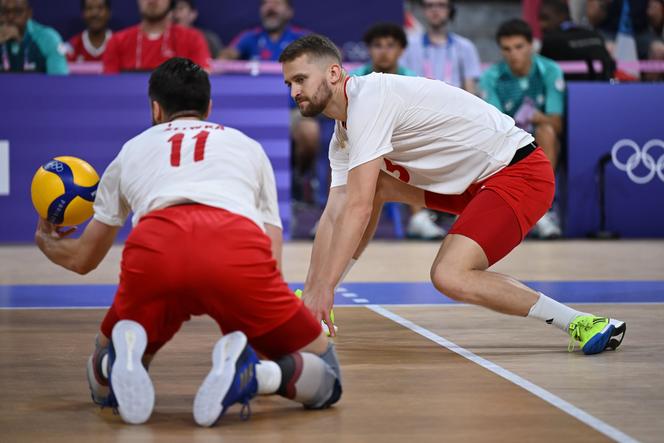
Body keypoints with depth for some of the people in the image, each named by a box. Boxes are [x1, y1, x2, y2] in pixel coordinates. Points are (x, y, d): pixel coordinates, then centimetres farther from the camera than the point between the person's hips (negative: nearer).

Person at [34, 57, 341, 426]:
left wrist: (45, 241, 69)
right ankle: (249, 374, -18)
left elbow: (82, 259, 46)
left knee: (103, 386, 26)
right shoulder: (248, 145, 36)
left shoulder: (131, 150, 36)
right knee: (324, 380, 15)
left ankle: (122, 359, -10)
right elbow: (273, 262, 34)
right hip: (238, 248, -1)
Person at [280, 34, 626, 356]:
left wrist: (323, 288, -24)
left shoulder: (369, 97, -19)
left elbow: (358, 209, -25)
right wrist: (311, 291, 5)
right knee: (374, 183, 3)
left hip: (520, 171, -10)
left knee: (449, 277, -23)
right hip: (473, 180, 10)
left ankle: (583, 324, -12)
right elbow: (334, 216, 10)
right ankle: (318, 310, 11)